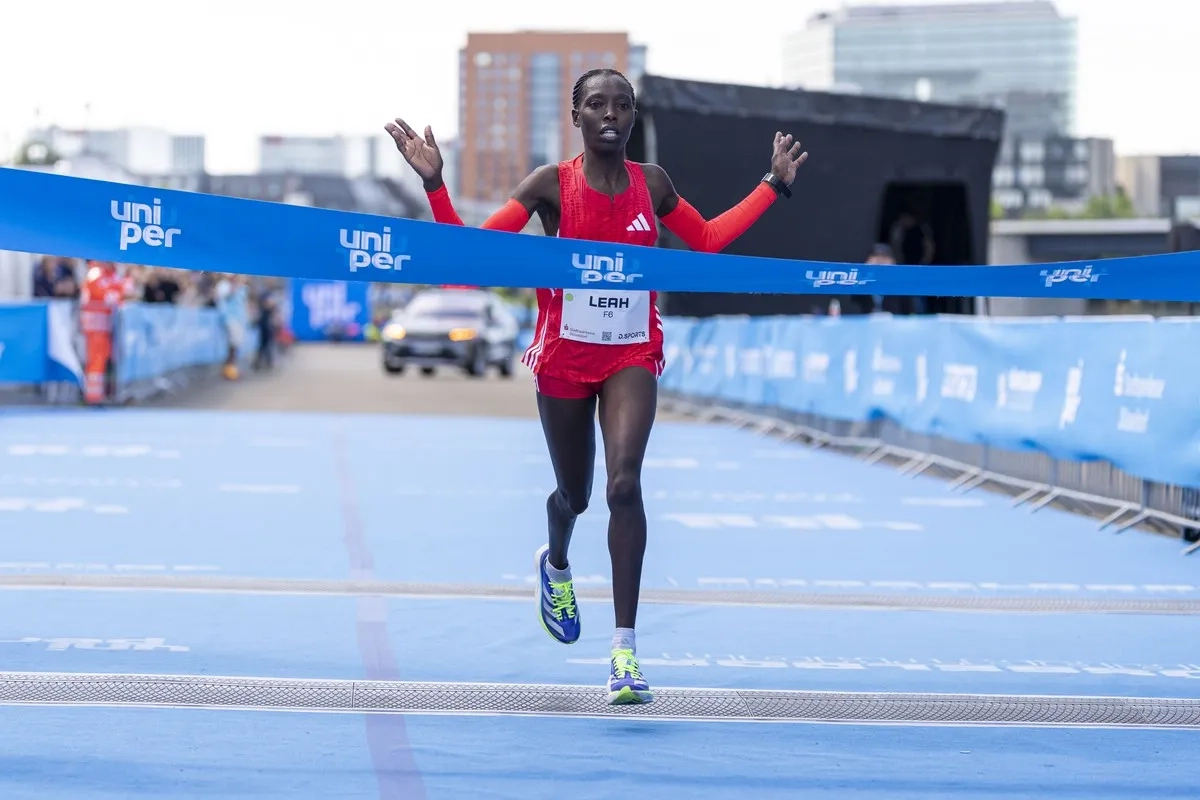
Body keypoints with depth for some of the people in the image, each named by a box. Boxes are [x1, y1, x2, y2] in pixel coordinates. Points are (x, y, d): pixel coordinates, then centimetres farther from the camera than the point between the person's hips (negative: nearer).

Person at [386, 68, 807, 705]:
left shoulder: (650, 184, 2)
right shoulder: (551, 185, -7)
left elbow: (707, 239, 19)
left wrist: (773, 185, 15)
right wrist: (433, 182, -20)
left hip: (631, 355, 1)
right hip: (564, 355, -1)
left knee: (624, 484, -21)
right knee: (573, 496, 13)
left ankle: (625, 650, -19)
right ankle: (555, 564, 54)